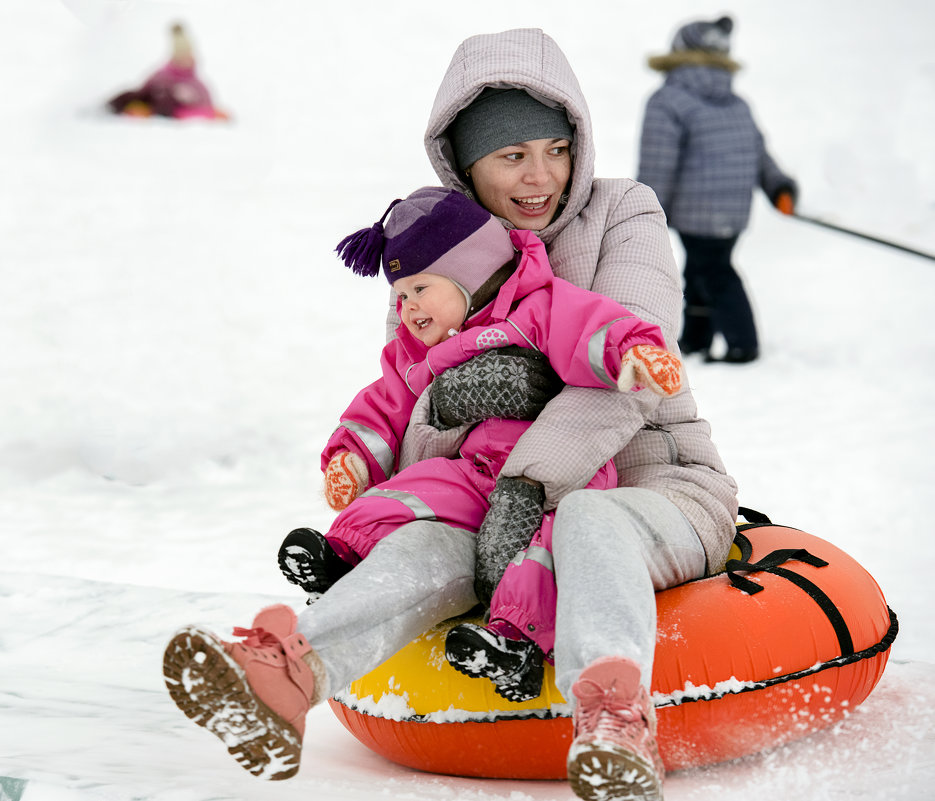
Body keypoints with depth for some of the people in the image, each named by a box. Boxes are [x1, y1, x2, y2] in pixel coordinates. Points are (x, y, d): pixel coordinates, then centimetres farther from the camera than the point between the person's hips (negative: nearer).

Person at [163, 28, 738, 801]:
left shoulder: (622, 213, 0)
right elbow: (407, 441, 3)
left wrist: (531, 477, -29)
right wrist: (449, 404, -23)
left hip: (662, 489, -3)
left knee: (588, 517, -39)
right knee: (430, 543, -30)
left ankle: (615, 723, -67)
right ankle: (288, 676, -60)